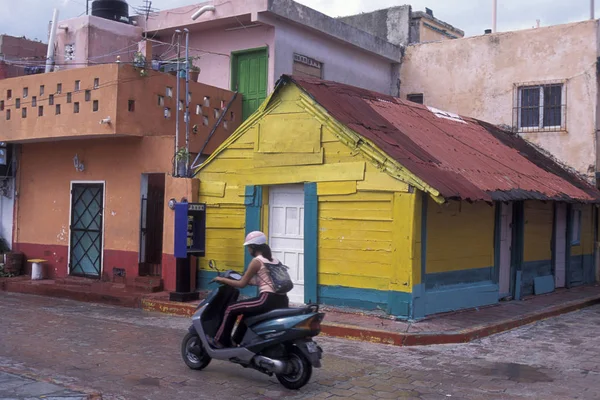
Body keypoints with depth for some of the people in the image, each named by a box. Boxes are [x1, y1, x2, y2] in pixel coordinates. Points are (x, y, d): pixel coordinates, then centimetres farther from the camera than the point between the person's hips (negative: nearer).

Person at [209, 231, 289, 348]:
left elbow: (242, 284, -3)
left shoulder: (256, 261, -5)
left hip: (268, 300, -9)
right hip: (282, 300, 9)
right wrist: (249, 281, 35)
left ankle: (221, 341, 12)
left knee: (231, 309, 6)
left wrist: (222, 279, 9)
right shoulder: (273, 260, 18)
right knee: (247, 311, 31)